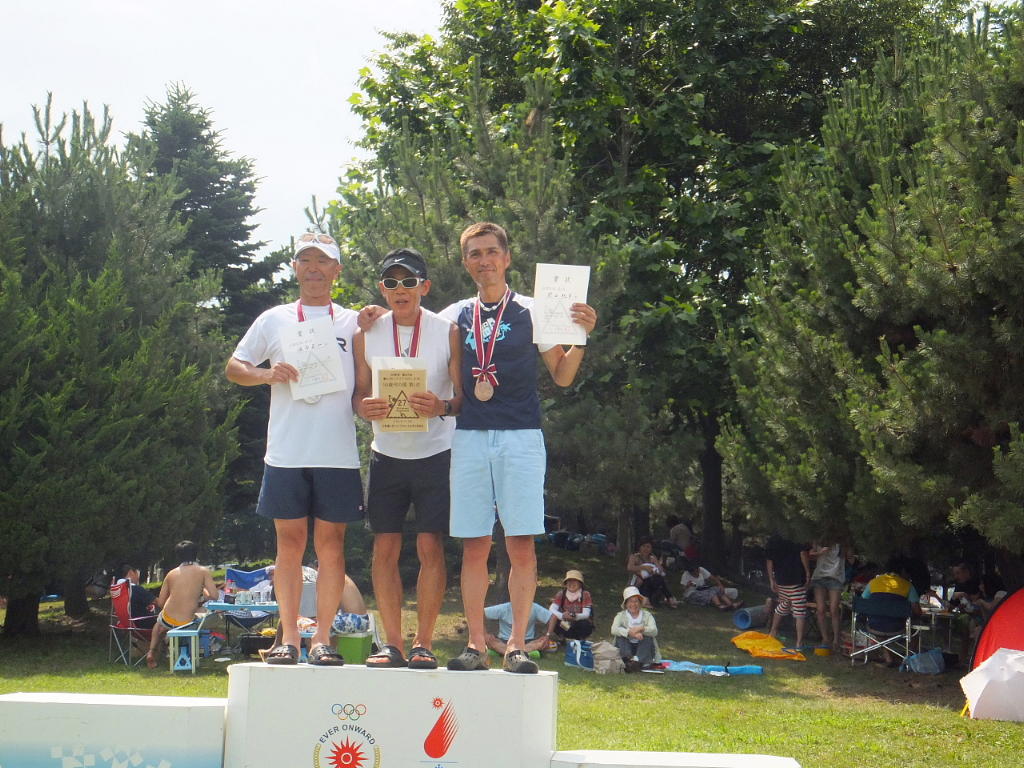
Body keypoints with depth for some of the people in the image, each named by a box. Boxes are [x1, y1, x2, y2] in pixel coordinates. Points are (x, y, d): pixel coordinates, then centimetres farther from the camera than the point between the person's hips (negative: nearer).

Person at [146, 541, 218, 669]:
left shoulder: (171, 574, 7)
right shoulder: (203, 571, -2)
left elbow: (160, 603, 9)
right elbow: (214, 596, -10)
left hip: (168, 621, 2)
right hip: (187, 622, -2)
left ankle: (152, 652, 29)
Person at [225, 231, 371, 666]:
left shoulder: (354, 324, 12)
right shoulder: (274, 321, 13)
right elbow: (233, 368, 14)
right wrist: (267, 374, -6)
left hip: (338, 454, 0)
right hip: (286, 452, 1)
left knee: (331, 543, 0)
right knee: (290, 542, 2)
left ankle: (322, 639, 5)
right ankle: (288, 638, 7)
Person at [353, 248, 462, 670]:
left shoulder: (448, 331, -2)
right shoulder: (367, 334, 5)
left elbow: (465, 394, -3)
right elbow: (358, 392, 8)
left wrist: (442, 407, -25)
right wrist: (365, 408, -15)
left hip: (435, 453, -2)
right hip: (387, 454, 3)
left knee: (431, 548, -4)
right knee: (385, 549, 0)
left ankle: (423, 643, 3)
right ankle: (392, 642, 7)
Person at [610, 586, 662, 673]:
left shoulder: (647, 615, 7)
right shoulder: (621, 615, 6)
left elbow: (654, 631, -10)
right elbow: (614, 630, -16)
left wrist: (641, 629, -30)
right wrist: (631, 632, -29)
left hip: (642, 647, 0)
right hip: (627, 647, 0)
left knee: (648, 636, -25)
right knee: (620, 634, -23)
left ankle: (637, 660, -47)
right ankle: (628, 659, -47)